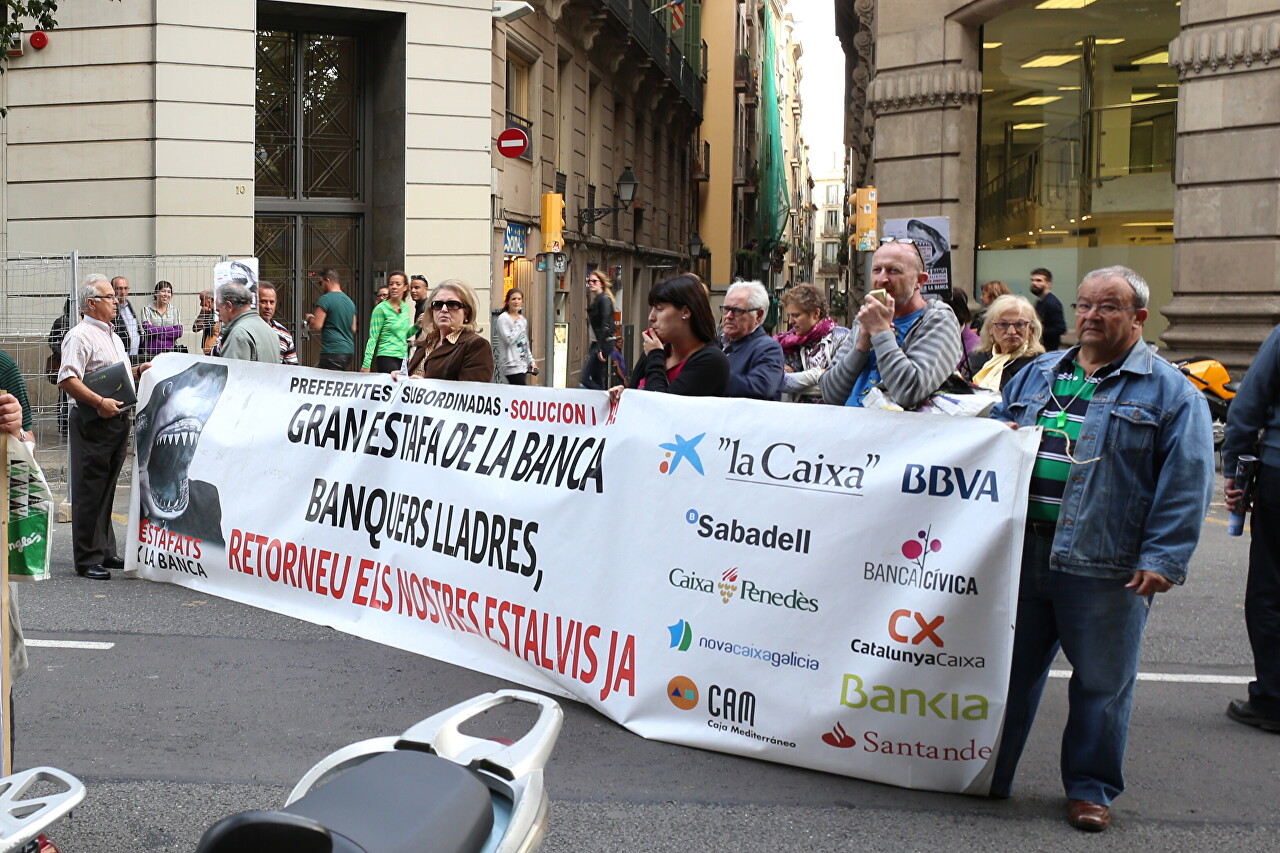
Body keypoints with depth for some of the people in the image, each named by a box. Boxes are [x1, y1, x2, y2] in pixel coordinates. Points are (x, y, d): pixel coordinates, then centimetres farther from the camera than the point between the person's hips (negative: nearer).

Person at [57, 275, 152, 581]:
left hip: (117, 418, 9)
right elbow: (67, 380, -21)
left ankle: (105, 552, 23)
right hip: (92, 421, -9)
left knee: (106, 490, 15)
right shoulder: (80, 336, -11)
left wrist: (139, 370, 12)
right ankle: (87, 560, 1)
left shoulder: (112, 335, 20)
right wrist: (100, 402, -26)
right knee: (89, 492, -4)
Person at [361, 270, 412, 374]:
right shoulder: (381, 308, -6)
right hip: (387, 358, -6)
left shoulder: (405, 307, 12)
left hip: (403, 359, 6)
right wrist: (366, 364, -16)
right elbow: (373, 338, -9)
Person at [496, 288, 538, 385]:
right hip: (511, 365, -8)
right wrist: (518, 324, -8)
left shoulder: (523, 319, 16)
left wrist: (531, 362, 18)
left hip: (523, 365, 8)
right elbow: (509, 339, -18)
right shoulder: (503, 319, -6)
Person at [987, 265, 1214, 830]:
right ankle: (988, 776, 24)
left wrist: (1162, 559, -15)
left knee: (1102, 682, 7)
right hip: (1023, 551, 4)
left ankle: (1091, 788, 23)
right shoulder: (1037, 374, 15)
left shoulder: (1170, 392, 0)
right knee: (1010, 668, 12)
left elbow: (1185, 484, -7)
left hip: (1105, 565, -4)